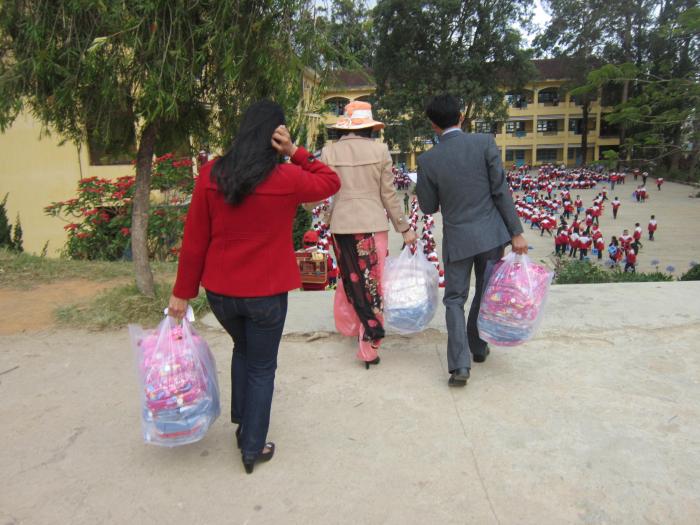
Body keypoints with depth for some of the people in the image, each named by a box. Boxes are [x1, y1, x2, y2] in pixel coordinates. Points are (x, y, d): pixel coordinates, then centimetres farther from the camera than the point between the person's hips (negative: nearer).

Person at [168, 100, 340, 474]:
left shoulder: (211, 174, -6)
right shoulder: (287, 179, -14)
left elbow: (194, 239, -2)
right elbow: (331, 182, 6)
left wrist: (183, 291, 6)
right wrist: (295, 154, -6)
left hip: (219, 290, 4)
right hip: (266, 292, -3)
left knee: (243, 350, 29)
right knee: (262, 367, 15)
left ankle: (242, 425, 39)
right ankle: (252, 448, 25)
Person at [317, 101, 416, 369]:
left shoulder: (329, 152, -1)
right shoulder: (379, 150, -3)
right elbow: (388, 194, -1)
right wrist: (404, 228, 7)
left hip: (341, 226, 2)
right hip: (373, 224, -1)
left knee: (354, 282, 17)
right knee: (373, 284, 8)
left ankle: (367, 331, 31)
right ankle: (369, 345, 11)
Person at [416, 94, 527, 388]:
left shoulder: (428, 160, -8)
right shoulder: (484, 143, -8)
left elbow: (428, 207, 1)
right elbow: (501, 191, -8)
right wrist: (516, 232, -3)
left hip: (457, 238, -1)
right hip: (491, 234, 1)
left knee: (455, 299, 10)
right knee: (486, 292, 20)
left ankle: (459, 365, -2)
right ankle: (478, 346, 36)